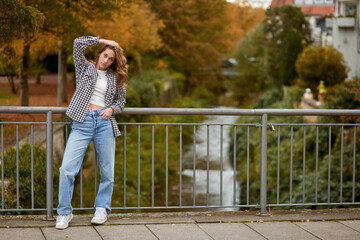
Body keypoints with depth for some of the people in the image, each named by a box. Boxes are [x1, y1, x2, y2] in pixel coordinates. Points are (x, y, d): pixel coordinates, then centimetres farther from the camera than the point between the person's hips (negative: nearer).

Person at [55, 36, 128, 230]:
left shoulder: (115, 78, 16)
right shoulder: (85, 67, 11)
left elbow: (121, 100, 21)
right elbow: (78, 43, 0)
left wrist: (112, 109, 1)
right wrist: (102, 41, 5)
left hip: (105, 122, 2)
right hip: (82, 122, -2)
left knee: (107, 170, 1)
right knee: (67, 168, -11)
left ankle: (102, 209, 17)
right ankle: (64, 212, -2)